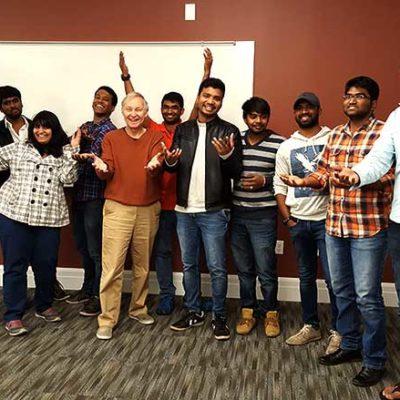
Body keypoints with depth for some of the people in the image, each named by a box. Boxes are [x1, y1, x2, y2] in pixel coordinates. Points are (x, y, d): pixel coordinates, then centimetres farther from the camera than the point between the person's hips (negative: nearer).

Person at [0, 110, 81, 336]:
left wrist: (73, 150, -7)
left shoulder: (62, 155, 12)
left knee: (46, 265, 7)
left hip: (49, 218, 1)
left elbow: (68, 179, -4)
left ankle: (44, 306, 29)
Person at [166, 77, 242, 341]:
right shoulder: (183, 130, 9)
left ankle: (219, 316, 18)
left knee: (217, 268, 2)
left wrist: (227, 155, -26)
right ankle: (193, 312, 29)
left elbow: (237, 172, -6)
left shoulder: (229, 131, -2)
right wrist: (170, 161, -14)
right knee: (189, 265, 14)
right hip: (184, 210, 4)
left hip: (213, 212, -4)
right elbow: (172, 167, 9)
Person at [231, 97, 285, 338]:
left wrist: (265, 180, -17)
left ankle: (271, 312, 23)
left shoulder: (279, 144, -5)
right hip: (237, 213, 4)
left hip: (263, 215, -4)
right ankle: (248, 311, 28)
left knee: (265, 270, 2)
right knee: (243, 268, 13)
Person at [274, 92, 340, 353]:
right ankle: (311, 327, 27)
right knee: (306, 277, 14)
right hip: (298, 221, 4)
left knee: (333, 278, -3)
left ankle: (337, 331, 13)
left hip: (327, 219, -4)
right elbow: (280, 186, 10)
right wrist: (287, 218, 2)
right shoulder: (286, 147, 10)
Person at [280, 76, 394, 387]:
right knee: (342, 291, 17)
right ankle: (350, 345, 35)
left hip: (368, 228, -6)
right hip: (335, 226, 6)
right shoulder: (335, 135, 13)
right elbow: (323, 173, 13)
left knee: (367, 297, 0)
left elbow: (389, 177, -16)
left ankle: (374, 360, 17)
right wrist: (301, 181, -6)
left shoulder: (384, 133, -7)